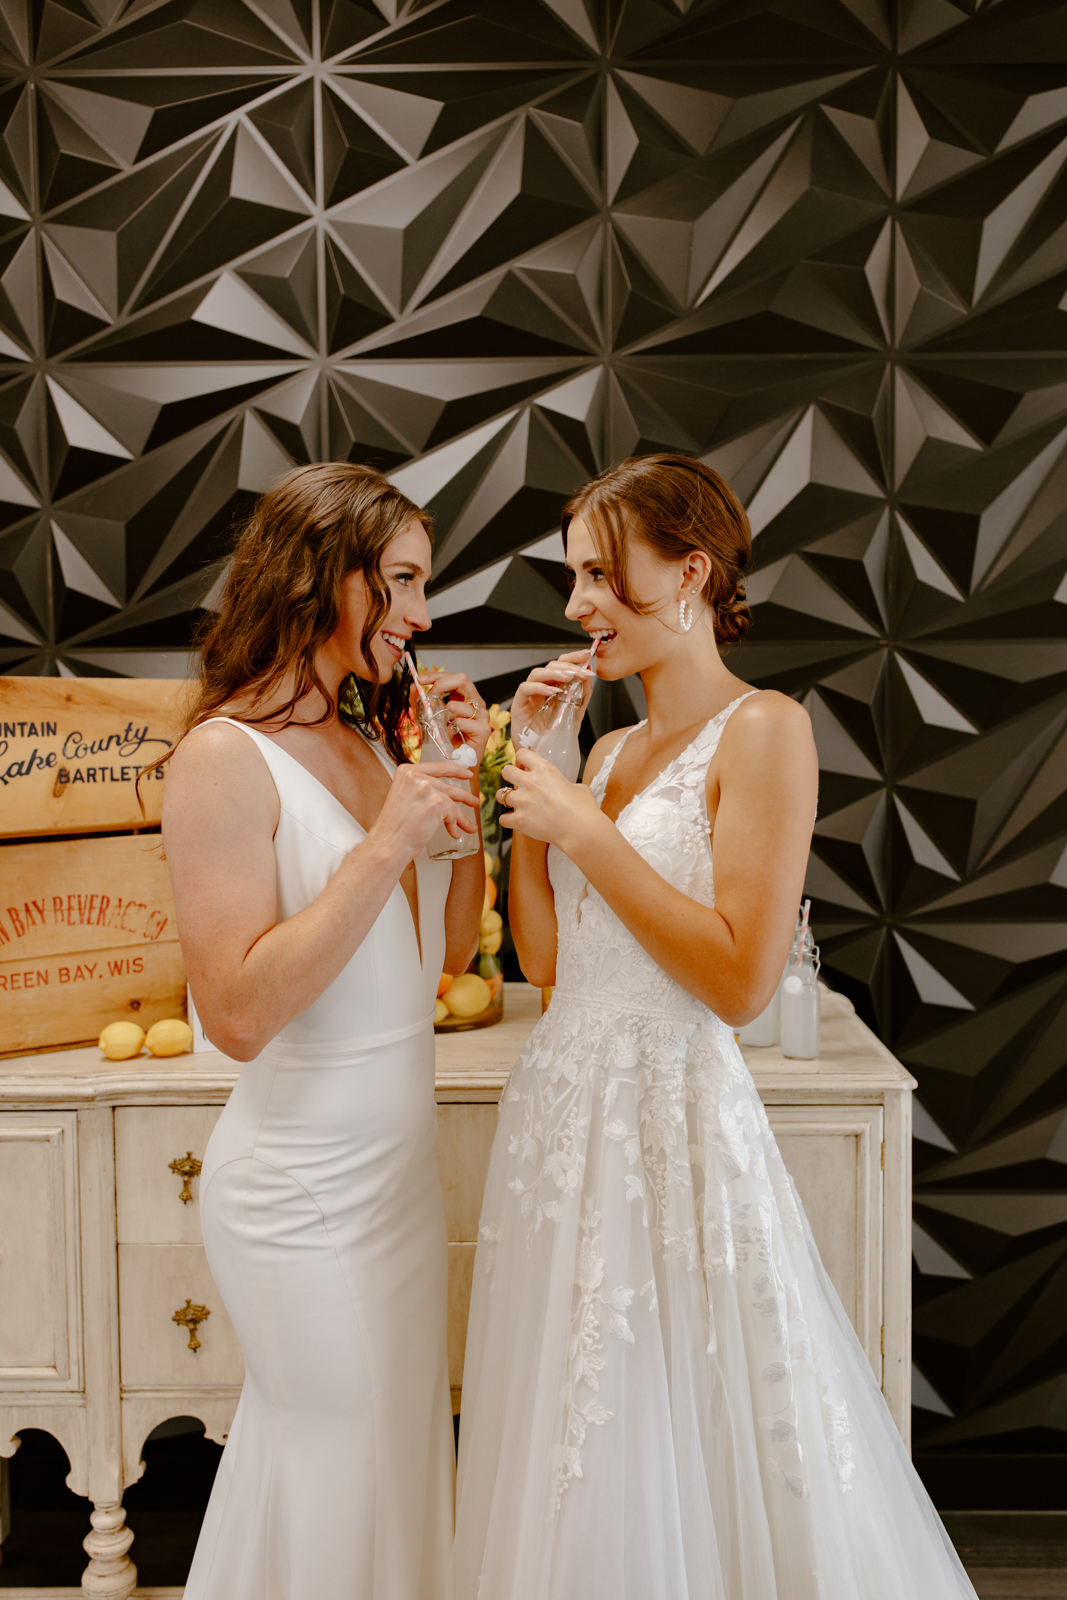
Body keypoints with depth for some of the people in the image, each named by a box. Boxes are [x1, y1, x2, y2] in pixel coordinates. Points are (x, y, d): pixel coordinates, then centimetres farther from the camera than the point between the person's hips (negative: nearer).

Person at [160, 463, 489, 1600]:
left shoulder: (371, 745, 6)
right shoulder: (226, 758, -17)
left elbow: (450, 952, 11)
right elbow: (239, 1012, -24)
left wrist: (465, 786, 1)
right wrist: (385, 843, -25)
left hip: (400, 1165, 8)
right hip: (304, 1194, -8)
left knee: (400, 1455, 21)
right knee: (331, 1474, 10)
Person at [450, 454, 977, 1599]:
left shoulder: (762, 731, -11)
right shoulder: (610, 751, 11)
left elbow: (740, 979, -19)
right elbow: (544, 959, 9)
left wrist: (584, 831, -15)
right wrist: (525, 770, 5)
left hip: (674, 1116, -7)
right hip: (561, 1105, 7)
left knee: (670, 1463, 7)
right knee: (570, 1459, 19)